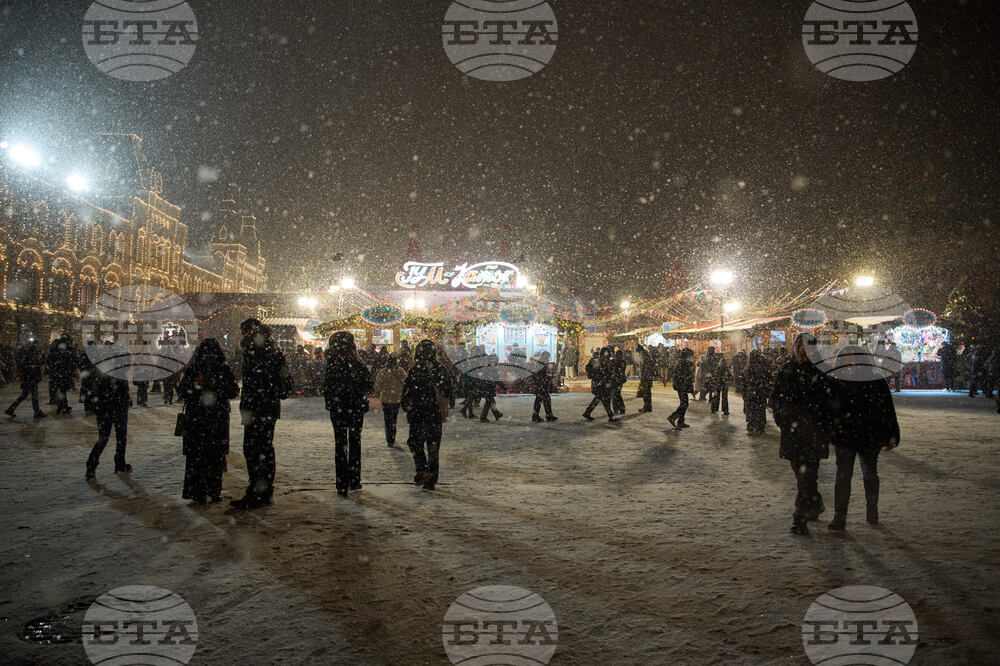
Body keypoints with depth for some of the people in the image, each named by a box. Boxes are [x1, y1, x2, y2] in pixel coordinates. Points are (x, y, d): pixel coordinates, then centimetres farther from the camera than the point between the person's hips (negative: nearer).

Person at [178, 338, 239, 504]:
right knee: (196, 454, -5)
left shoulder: (224, 370, 5)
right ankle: (197, 492, 0)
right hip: (196, 419, 0)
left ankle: (213, 490, 9)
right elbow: (182, 391, 3)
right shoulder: (192, 369, 5)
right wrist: (197, 384, -13)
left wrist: (216, 385, -13)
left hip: (218, 419, 1)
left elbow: (235, 391, 0)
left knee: (216, 455, 0)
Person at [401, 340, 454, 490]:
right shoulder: (441, 370, 3)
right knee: (433, 446, 10)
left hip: (418, 415, -4)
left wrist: (404, 406, 6)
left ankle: (422, 470, -7)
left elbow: (407, 392, -9)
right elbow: (449, 390, 10)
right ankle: (432, 479, 12)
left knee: (415, 442, 11)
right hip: (437, 414, 4)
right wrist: (449, 406, 24)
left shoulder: (415, 370, -11)